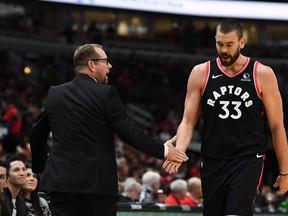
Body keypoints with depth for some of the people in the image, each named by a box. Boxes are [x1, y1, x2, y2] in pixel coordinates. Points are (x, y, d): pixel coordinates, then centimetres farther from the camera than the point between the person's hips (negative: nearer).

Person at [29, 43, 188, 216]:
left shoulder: (54, 94, 8)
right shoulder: (106, 94, -7)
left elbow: (36, 133, 16)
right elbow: (129, 132, -8)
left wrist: (40, 165, 31)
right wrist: (163, 150, 3)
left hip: (61, 180, 4)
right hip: (98, 182, -4)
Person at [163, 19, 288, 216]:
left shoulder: (263, 75, -3)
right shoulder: (201, 73, 3)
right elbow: (188, 122, 3)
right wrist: (178, 151, -17)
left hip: (248, 161, -3)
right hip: (212, 162, 3)